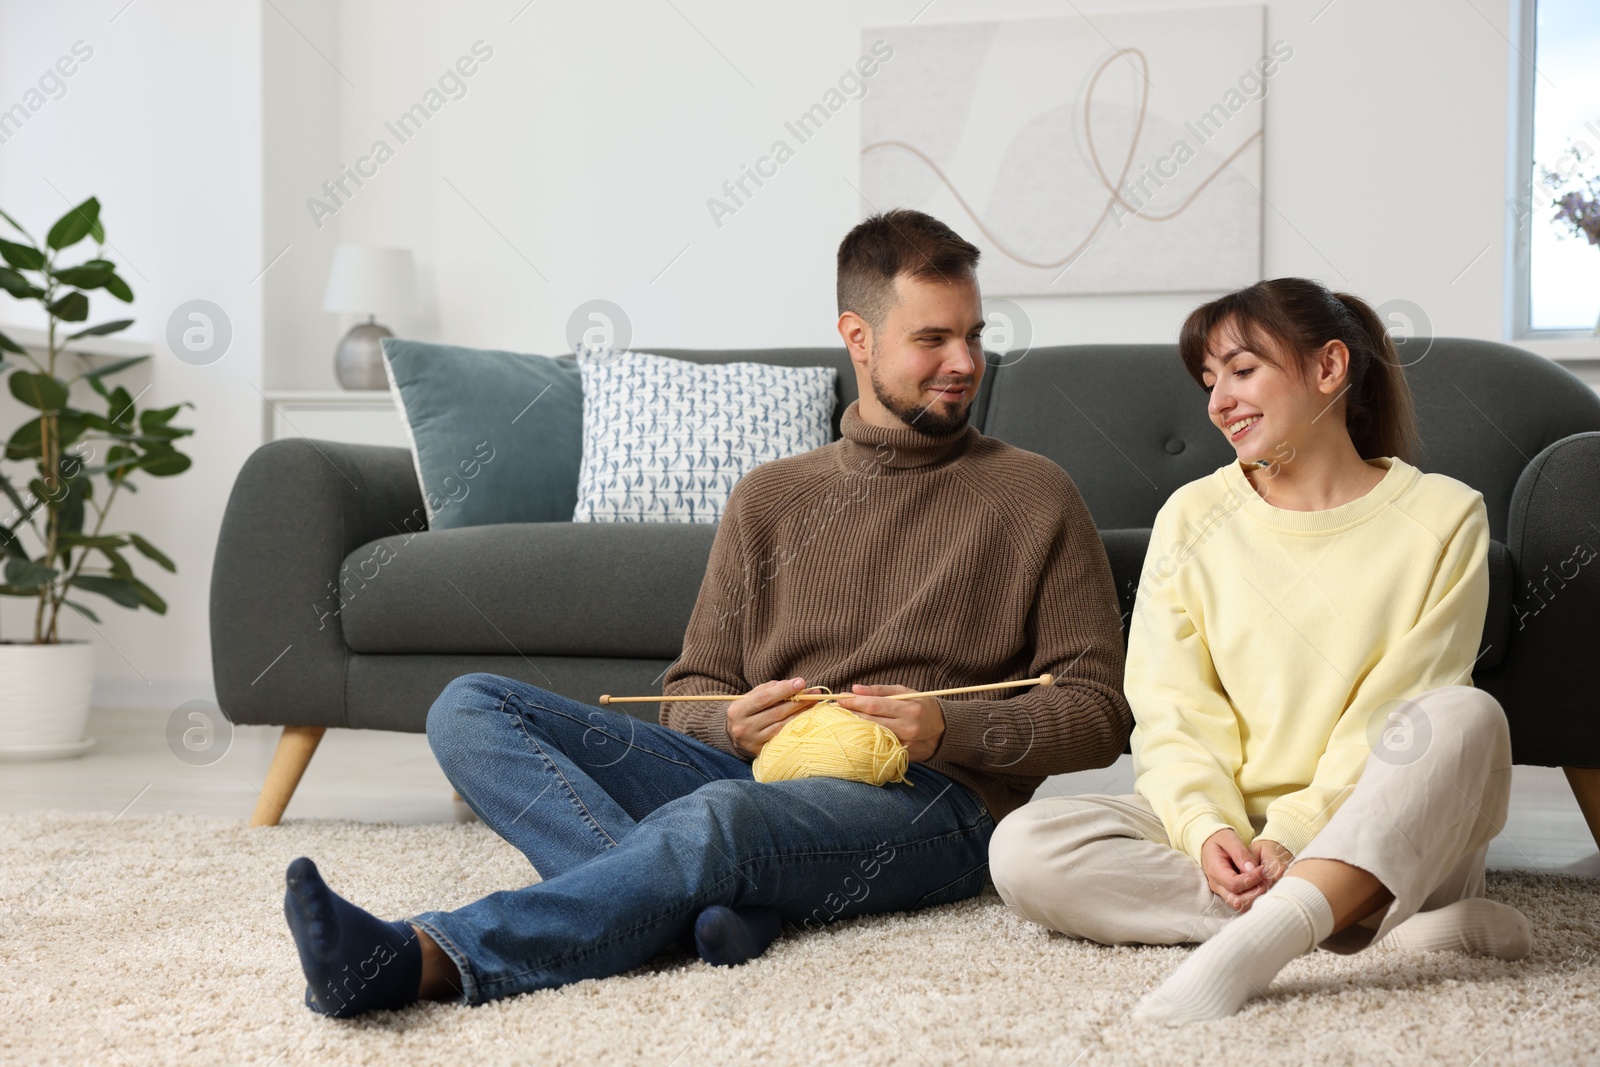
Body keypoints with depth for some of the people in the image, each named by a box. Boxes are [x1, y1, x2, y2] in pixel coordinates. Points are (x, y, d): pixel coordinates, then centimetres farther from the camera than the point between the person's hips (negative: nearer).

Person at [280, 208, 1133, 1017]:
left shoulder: (1033, 497, 10)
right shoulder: (768, 498, 20)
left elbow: (1099, 710, 6)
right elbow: (692, 693, 19)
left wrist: (949, 730, -11)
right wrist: (735, 724, -5)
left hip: (928, 807, -5)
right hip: (759, 772, 5)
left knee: (723, 815, -40)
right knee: (470, 708, -13)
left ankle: (424, 959, -47)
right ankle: (708, 900, -36)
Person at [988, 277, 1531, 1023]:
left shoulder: (1440, 516, 1)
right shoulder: (1193, 517, 8)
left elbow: (1397, 713, -6)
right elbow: (1173, 715, 1)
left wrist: (1291, 836, -20)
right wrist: (1209, 830, -18)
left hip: (1385, 841, -2)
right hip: (1229, 827, 3)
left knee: (1465, 714, -32)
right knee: (1022, 849, -24)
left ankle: (1251, 944, -43)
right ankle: (1377, 927, -28)